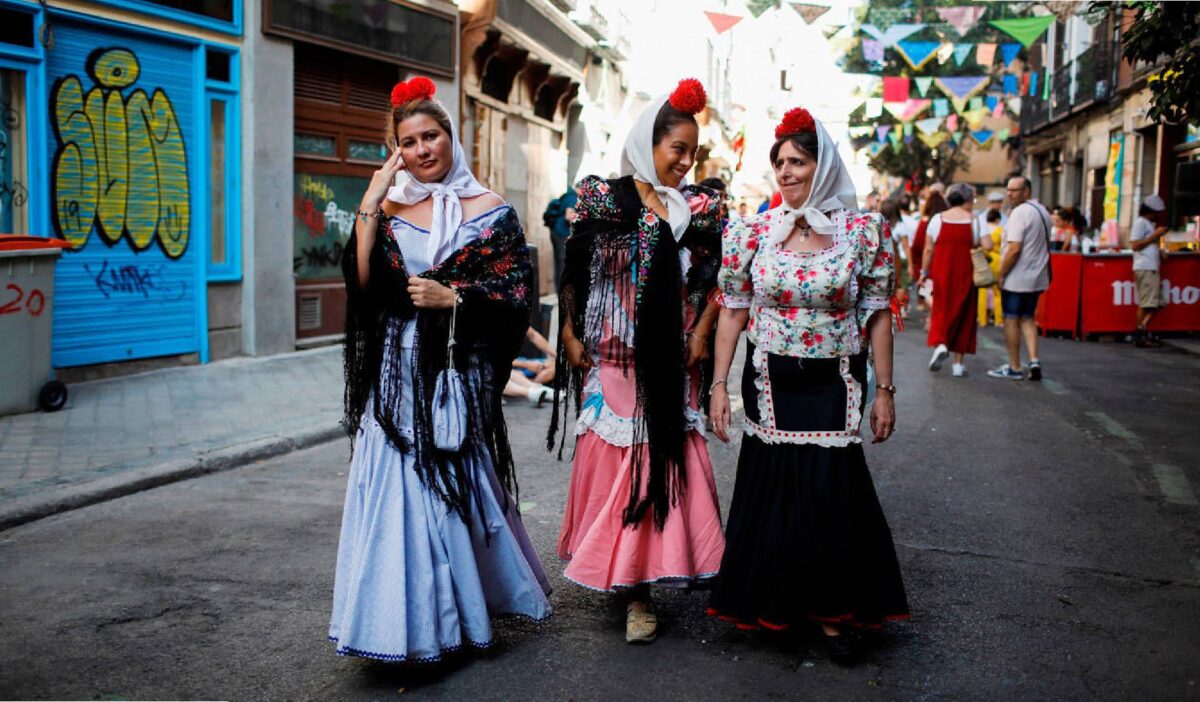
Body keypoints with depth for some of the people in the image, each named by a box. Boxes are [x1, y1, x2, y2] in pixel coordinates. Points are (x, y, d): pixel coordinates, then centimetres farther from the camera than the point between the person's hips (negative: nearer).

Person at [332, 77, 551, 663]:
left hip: (455, 371, -2)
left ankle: (455, 611, 22)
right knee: (397, 487, 1)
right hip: (396, 372, 3)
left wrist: (451, 296, -14)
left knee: (452, 485, 2)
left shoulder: (489, 211, 1)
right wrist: (371, 201, -6)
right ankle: (405, 619, 15)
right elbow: (362, 281, -4)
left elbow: (516, 294, -3)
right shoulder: (390, 208, 9)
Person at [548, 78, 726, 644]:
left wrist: (701, 335, -1)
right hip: (613, 362, -2)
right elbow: (572, 274, 1)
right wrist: (569, 337, -4)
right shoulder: (601, 197, 0)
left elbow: (718, 279, 10)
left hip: (671, 365, 2)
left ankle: (639, 590, 12)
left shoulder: (700, 207, 7)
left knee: (666, 465, 2)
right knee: (614, 465, 1)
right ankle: (627, 581, 14)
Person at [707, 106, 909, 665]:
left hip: (834, 385, -1)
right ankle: (773, 603, 26)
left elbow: (878, 316, 0)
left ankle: (833, 612, 15)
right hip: (769, 383, 1)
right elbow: (733, 312, 2)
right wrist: (719, 384, -2)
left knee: (831, 491, -2)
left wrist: (885, 390, -2)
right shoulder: (753, 233, 0)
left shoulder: (863, 232, -3)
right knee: (771, 488, 7)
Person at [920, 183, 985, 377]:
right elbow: (987, 245, -7)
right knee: (963, 314, 8)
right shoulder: (975, 220, -2)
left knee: (941, 310, 12)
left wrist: (924, 272, 7)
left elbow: (928, 249, 0)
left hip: (942, 274, 0)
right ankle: (958, 363, 9)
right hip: (966, 274, 0)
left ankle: (940, 344, -16)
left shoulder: (937, 219, 0)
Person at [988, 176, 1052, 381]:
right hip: (1037, 278, 9)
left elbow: (1014, 249, -22)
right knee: (1027, 318, 17)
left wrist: (1001, 274, -13)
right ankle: (1034, 361, 4)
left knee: (1011, 320, 1)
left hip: (1017, 278, -9)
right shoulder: (1043, 211, 13)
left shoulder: (1020, 212, -17)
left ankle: (1014, 368, 6)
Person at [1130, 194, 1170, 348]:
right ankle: (1140, 335, -4)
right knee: (1146, 304, -9)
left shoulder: (1152, 224, 22)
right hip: (1144, 268, -10)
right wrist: (1156, 235, -13)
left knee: (1156, 303, 8)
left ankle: (1143, 332, 10)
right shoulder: (1140, 223, -7)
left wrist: (1159, 251, 10)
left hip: (1153, 268, 10)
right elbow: (1135, 245, -16)